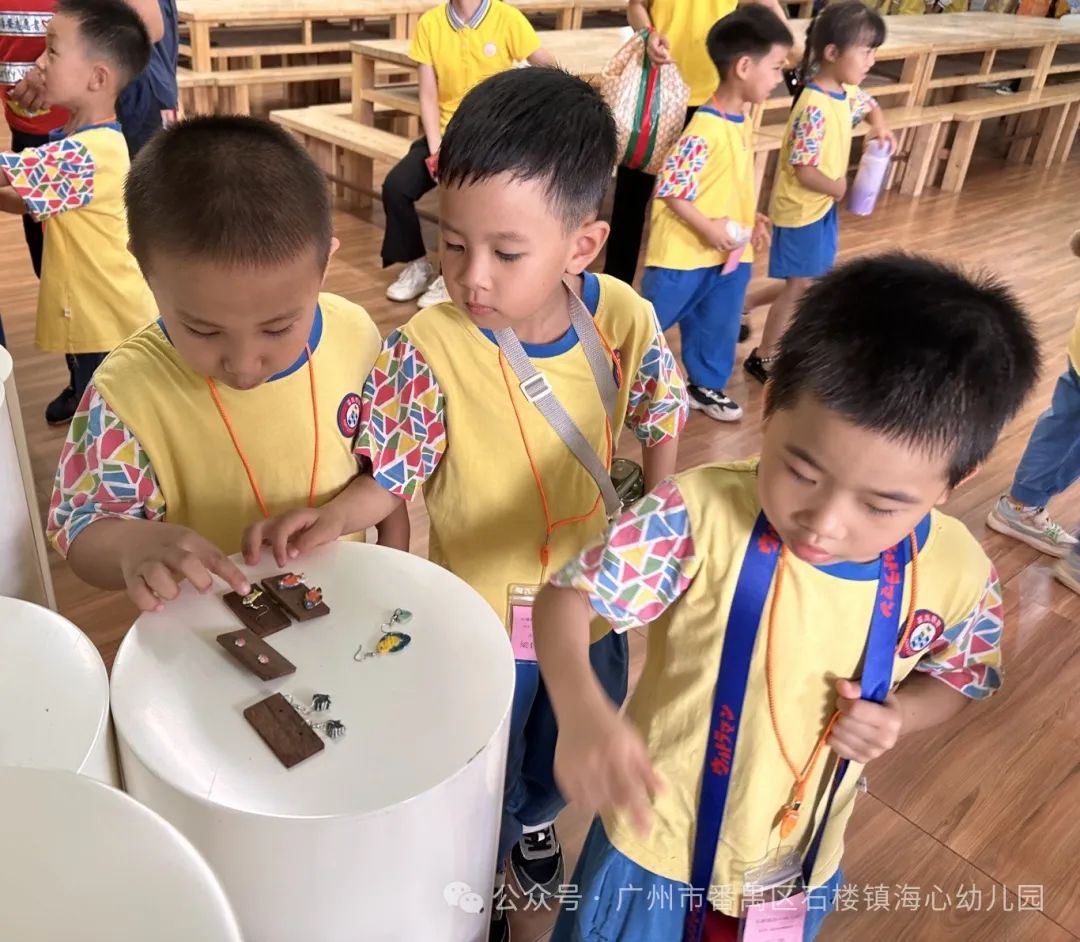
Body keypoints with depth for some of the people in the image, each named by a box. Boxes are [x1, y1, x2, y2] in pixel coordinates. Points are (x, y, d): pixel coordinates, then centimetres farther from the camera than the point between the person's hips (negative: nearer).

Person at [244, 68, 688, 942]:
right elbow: (394, 475, -19)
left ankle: (538, 816, 66)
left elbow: (660, 425, -2)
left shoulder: (625, 320, -18)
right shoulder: (428, 348, -27)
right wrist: (331, 517, -38)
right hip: (484, 606, -3)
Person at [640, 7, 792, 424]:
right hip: (685, 252, -8)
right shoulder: (705, 129, -23)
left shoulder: (743, 120, 6)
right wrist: (707, 228, -22)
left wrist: (750, 218, 7)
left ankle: (705, 384, 39)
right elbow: (670, 190, -22)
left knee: (719, 325, 20)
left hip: (731, 252, 8)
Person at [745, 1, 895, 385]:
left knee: (814, 279, 19)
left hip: (822, 205, 9)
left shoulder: (847, 92, 1)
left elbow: (869, 106, 24)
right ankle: (763, 357, 14)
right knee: (800, 286, 0)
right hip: (802, 208, -9)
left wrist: (880, 128, 2)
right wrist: (841, 190, -13)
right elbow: (804, 171, -28)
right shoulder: (815, 108, -27)